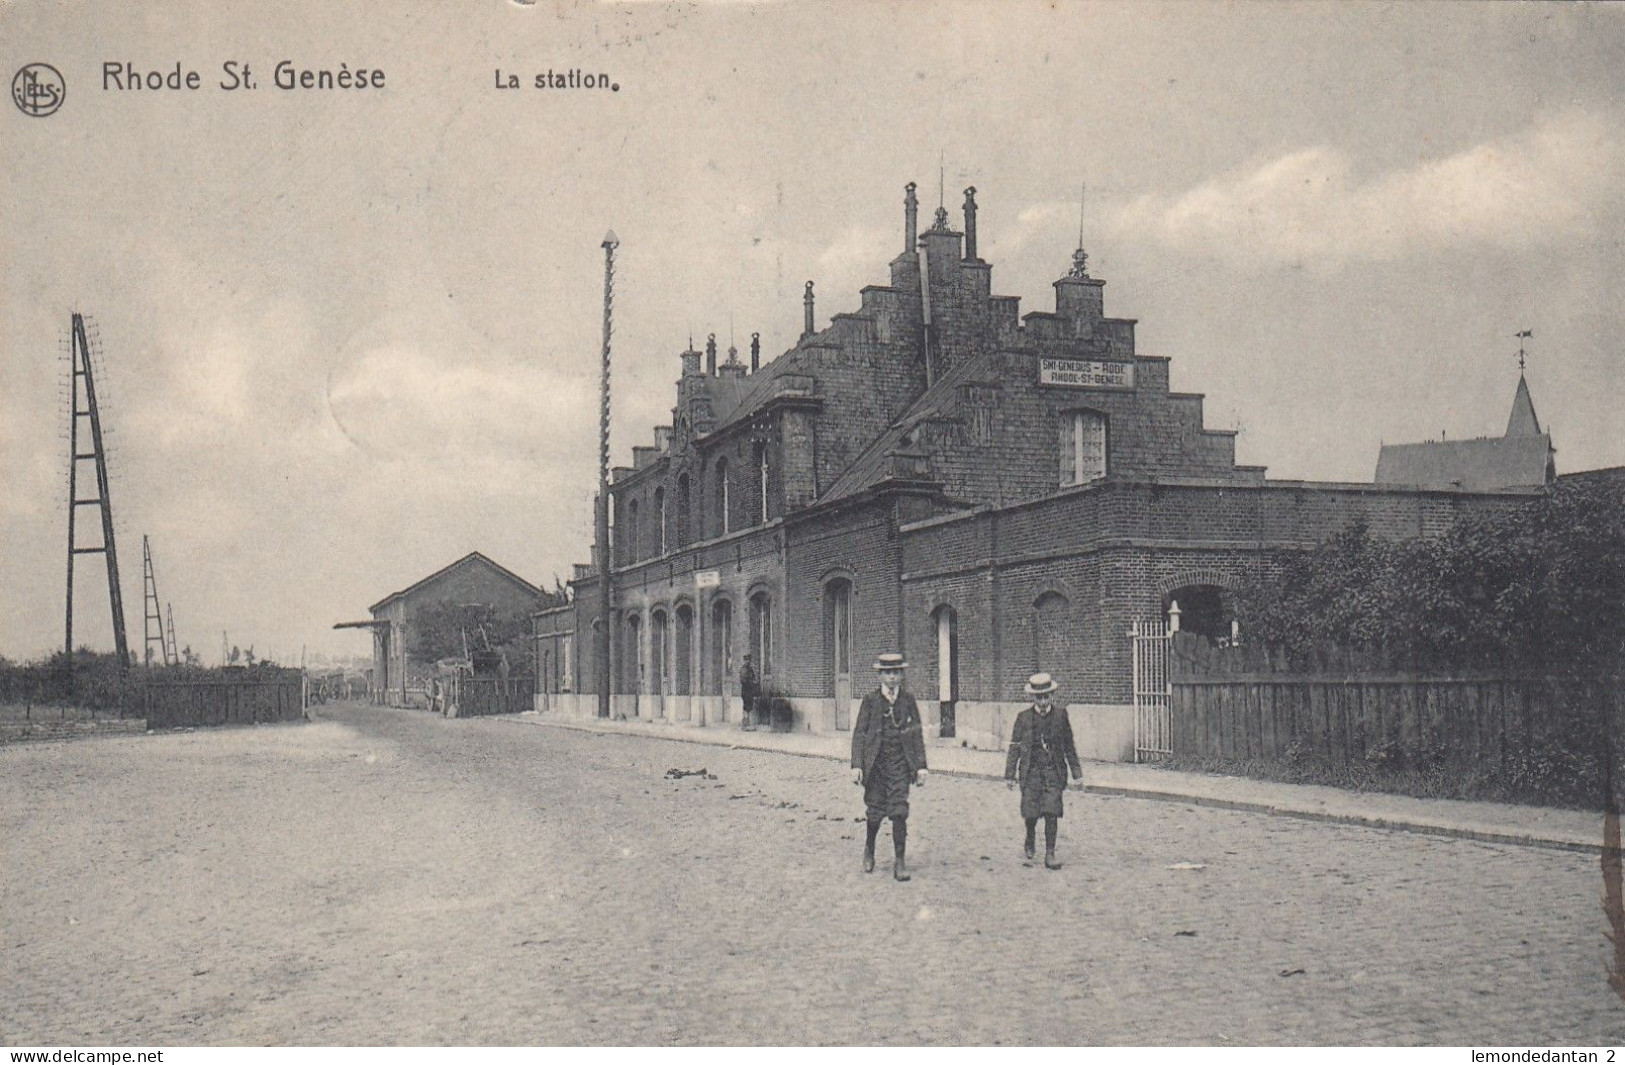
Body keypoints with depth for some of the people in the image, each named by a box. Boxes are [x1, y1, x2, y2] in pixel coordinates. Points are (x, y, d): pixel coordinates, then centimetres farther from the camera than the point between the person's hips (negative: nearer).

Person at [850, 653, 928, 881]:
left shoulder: (908, 699, 5)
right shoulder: (870, 700, 1)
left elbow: (917, 734, 8)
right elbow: (859, 733, 0)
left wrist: (921, 766, 3)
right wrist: (856, 765, -7)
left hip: (900, 762, 0)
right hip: (875, 763, 0)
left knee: (899, 812, -8)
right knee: (875, 811, 5)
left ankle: (899, 861, 0)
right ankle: (869, 848, 33)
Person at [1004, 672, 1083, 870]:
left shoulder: (1060, 716, 3)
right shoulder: (1023, 718, 1)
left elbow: (1069, 747, 9)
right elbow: (1014, 748, 4)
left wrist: (1077, 774, 8)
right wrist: (1010, 775, 1)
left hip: (1054, 773, 0)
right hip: (1031, 772, 0)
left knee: (1052, 813, -8)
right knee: (1030, 813, 2)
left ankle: (1050, 855, 0)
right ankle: (1031, 839, 34)